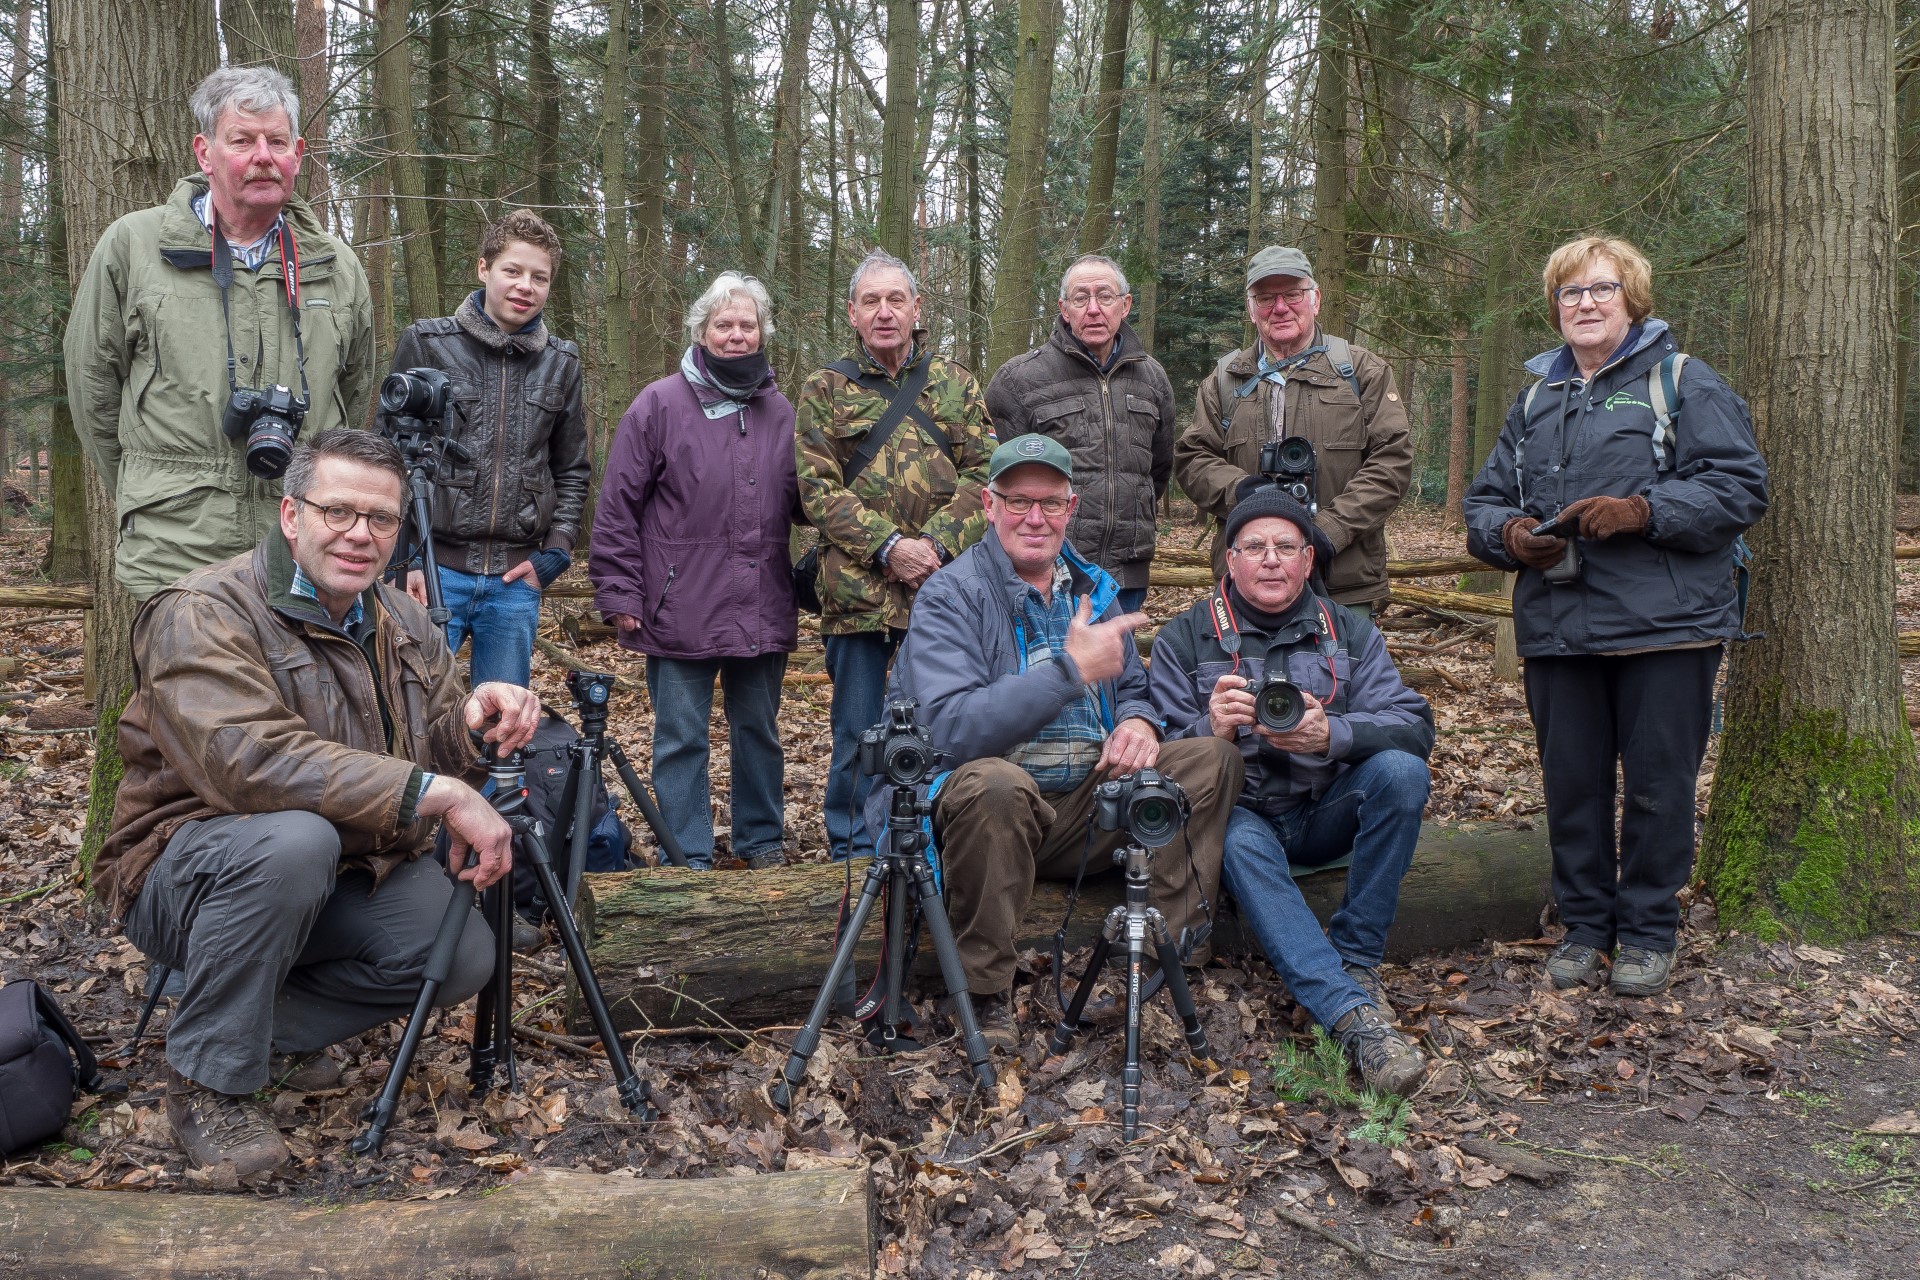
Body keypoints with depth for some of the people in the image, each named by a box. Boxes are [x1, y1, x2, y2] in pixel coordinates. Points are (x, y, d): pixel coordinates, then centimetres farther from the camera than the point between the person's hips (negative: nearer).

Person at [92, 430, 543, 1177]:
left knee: (466, 957, -19)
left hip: (343, 877, 6)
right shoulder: (203, 613, -19)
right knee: (293, 840, -39)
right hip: (188, 876, -6)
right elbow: (249, 759, -36)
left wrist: (474, 717, -18)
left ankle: (280, 1029, 8)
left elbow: (431, 747, 8)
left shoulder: (404, 623, 4)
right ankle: (208, 1081, -17)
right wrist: (438, 795, -39)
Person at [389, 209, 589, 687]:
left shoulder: (561, 363, 9)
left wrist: (555, 552, 4)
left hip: (517, 578, 3)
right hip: (433, 570, -3)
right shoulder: (426, 343, -1)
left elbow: (572, 471, 15)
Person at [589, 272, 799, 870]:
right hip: (682, 612, -4)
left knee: (759, 730, 15)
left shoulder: (780, 412, 11)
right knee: (681, 738, 5)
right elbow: (617, 507, -4)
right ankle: (689, 858, 16)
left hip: (763, 612, 4)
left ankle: (763, 841, 30)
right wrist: (619, 593, -8)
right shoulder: (660, 404, -3)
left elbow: (802, 502, 20)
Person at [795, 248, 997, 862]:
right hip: (857, 589, -1)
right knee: (857, 732, 6)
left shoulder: (956, 384, 10)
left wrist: (936, 544, -14)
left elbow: (983, 474, 1)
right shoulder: (825, 389, 6)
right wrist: (887, 547, -15)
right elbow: (818, 488, -4)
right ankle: (852, 854, 20)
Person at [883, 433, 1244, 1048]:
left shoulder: (1093, 588, 13)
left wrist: (1139, 722, -7)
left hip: (1087, 808, 6)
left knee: (1210, 755, -7)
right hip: (996, 812, -6)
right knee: (993, 783, -39)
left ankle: (1175, 949, -7)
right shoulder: (950, 595, -9)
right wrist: (1071, 669, -24)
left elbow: (1132, 688, 20)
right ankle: (983, 992, -21)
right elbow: (948, 728, -24)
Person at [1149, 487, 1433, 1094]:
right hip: (1240, 813, -2)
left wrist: (1331, 734, -29)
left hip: (1325, 814, 2)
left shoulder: (1349, 632, 6)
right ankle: (1353, 1012, -43)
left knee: (1401, 770, -26)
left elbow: (1414, 727, -9)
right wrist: (1212, 731, -32)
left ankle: (1355, 957, -16)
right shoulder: (1185, 639, 1)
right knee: (1243, 846, -35)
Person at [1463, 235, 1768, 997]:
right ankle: (1584, 925, 23)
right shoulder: (1535, 399, 17)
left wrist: (1641, 510, -19)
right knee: (1571, 783, 9)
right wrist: (1510, 534, -7)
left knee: (1658, 785, 3)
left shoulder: (1685, 384, 3)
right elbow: (1484, 501, 16)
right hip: (1557, 628, 4)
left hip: (1664, 624, -4)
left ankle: (1649, 932, 18)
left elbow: (1739, 488, -7)